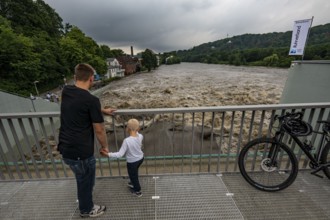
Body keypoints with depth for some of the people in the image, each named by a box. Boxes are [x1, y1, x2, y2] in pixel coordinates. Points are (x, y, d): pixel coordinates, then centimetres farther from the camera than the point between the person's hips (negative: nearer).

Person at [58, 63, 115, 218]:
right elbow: (99, 130, -14)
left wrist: (102, 110, 25)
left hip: (65, 148, 8)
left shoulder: (66, 91, 1)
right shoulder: (92, 100, -22)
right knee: (86, 182, 19)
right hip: (80, 152, -8)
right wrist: (105, 146, 3)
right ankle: (86, 210, 46)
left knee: (82, 179, 32)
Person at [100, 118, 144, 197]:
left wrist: (108, 154, -28)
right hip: (140, 158, 6)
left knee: (133, 175, 22)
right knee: (135, 173, 34)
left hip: (132, 162, -6)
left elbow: (120, 154, -31)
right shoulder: (140, 136, -19)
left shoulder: (127, 141, -35)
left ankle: (137, 191, 44)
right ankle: (134, 183, 60)